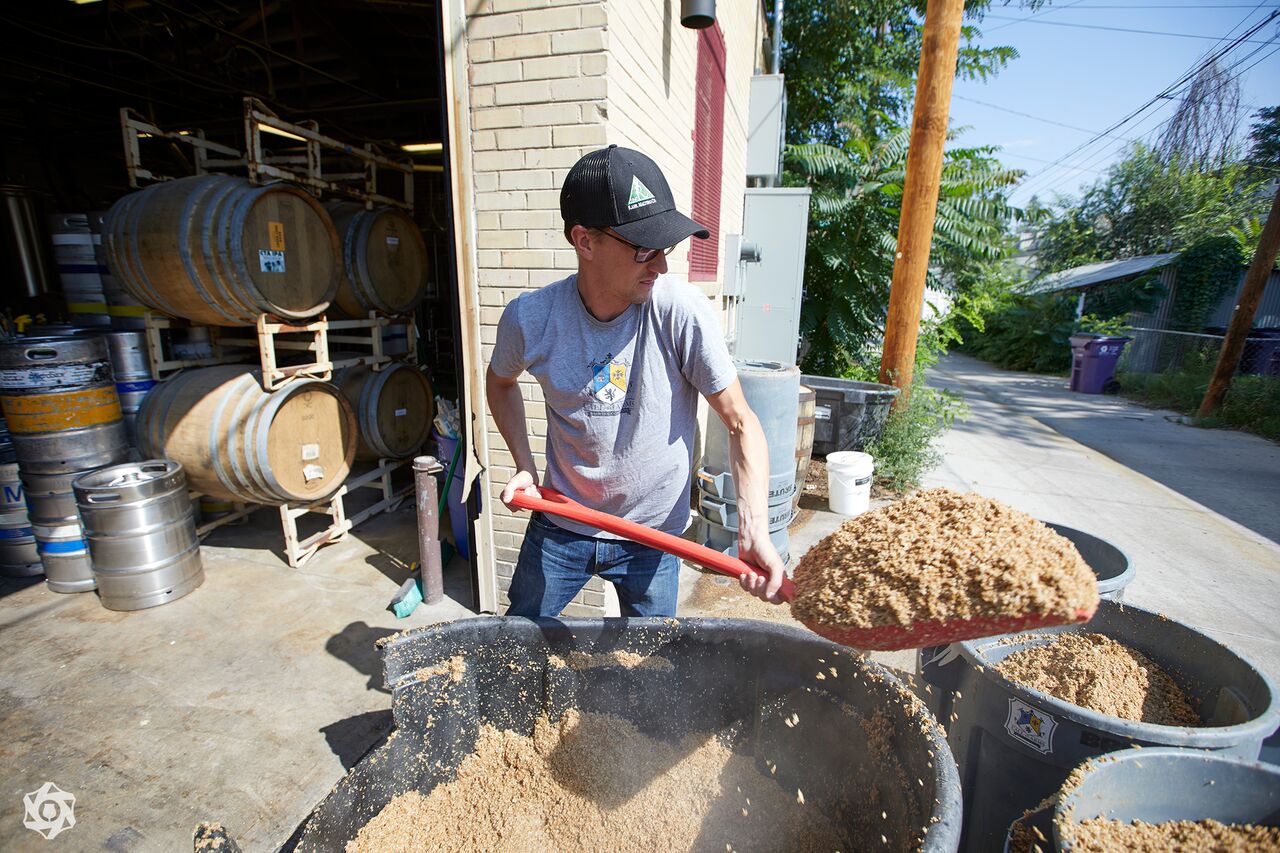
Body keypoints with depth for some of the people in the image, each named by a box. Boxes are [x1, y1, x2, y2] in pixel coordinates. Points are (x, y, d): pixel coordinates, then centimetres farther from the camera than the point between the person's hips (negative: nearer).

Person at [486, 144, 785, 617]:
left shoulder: (682, 312, -22)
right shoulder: (531, 317, -16)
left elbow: (741, 423, -17)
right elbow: (500, 382, 7)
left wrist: (754, 531, -28)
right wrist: (525, 467, -3)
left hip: (653, 532, -1)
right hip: (560, 526, 2)